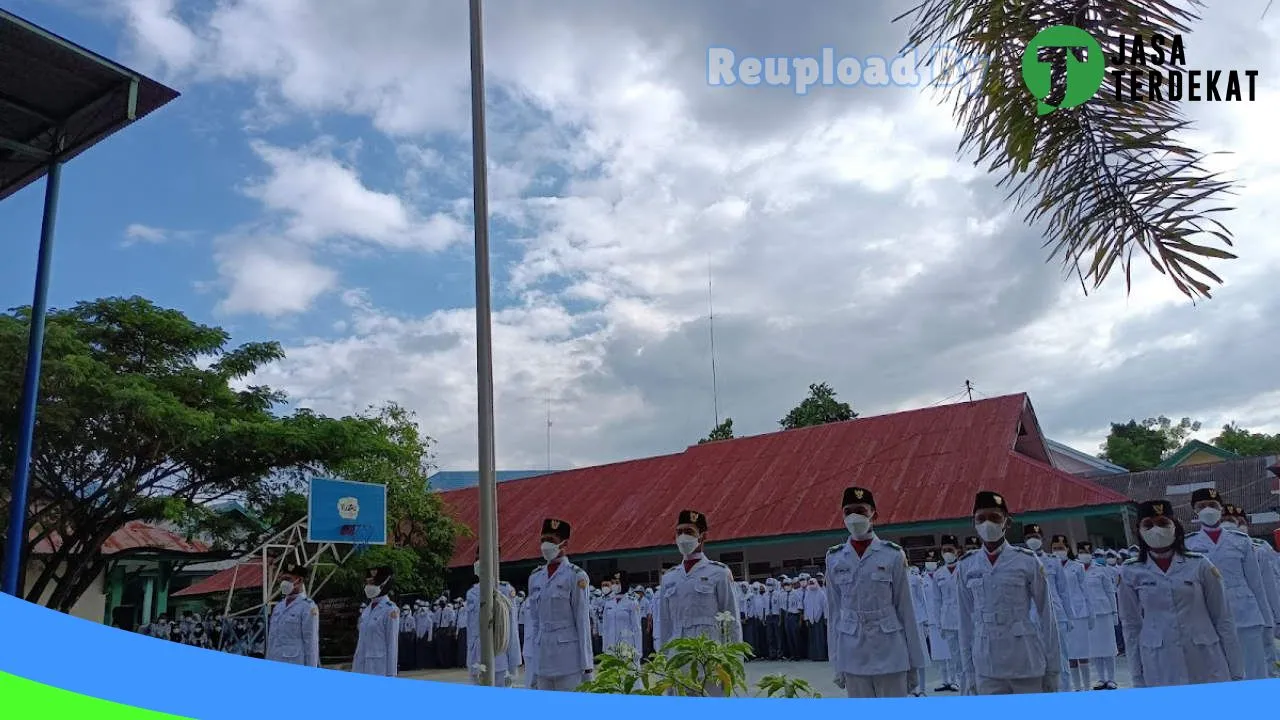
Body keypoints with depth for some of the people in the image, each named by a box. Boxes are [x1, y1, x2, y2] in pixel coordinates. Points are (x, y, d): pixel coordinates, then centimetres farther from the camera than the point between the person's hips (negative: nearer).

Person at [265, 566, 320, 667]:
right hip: (274, 668, 7)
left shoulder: (308, 607, -6)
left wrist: (310, 673, -11)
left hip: (296, 667, -7)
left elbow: (311, 643, -9)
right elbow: (272, 639, 17)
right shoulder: (278, 607, 15)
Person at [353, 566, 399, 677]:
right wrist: (354, 662, 14)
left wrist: (390, 673, -12)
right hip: (361, 666, 7)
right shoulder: (367, 609, 13)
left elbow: (392, 644, -10)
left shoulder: (390, 610, -9)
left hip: (379, 667, -7)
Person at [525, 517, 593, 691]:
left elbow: (583, 622, -6)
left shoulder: (576, 576, -5)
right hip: (542, 659, 5)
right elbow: (533, 621, 14)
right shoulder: (535, 577, 11)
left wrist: (586, 666, -7)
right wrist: (529, 665, 10)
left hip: (568, 657, -5)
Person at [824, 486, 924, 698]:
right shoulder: (834, 558, 3)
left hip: (889, 653, -2)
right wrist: (836, 664, 6)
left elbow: (905, 609, -1)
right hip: (852, 655, 2)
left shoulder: (892, 555, -4)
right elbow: (834, 611, 6)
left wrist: (914, 664, 1)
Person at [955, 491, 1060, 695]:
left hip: (1026, 662, -2)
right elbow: (966, 622, 7)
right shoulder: (966, 567, 4)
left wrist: (1052, 670, 2)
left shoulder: (1027, 561, -3)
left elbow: (1046, 616, 1)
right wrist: (969, 672, 7)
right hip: (986, 668, 2)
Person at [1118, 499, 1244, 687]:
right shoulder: (1130, 572, 0)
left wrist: (1236, 672, 3)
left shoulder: (1199, 565, -1)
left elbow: (1223, 619, 3)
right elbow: (1131, 626, 5)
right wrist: (1138, 678, 6)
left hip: (1206, 663, 0)